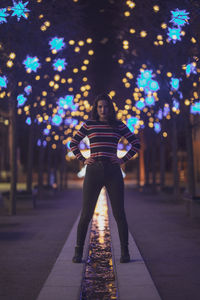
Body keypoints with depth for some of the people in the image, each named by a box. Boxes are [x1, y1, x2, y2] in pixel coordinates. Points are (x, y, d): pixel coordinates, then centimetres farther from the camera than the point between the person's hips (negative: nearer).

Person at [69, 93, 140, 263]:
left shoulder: (118, 125, 7)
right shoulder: (89, 125, 7)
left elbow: (136, 144, 12)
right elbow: (73, 143, 16)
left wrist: (124, 160, 2)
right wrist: (83, 160, 4)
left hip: (113, 172, 0)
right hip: (93, 171, 0)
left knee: (119, 213, -1)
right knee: (86, 213, 0)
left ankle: (125, 251, 9)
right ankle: (78, 251, 11)